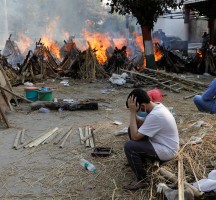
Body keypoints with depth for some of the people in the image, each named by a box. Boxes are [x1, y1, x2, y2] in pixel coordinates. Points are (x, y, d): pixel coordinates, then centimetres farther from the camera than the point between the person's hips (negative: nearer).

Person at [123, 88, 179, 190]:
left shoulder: (155, 115, -30)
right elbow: (142, 124, 7)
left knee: (129, 146, -21)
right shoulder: (157, 106, -1)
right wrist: (134, 113, -10)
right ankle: (140, 159, 26)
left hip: (166, 151, -10)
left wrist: (132, 112, -24)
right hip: (164, 143, 10)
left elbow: (135, 136, -27)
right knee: (133, 129, 9)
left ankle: (141, 180, -5)